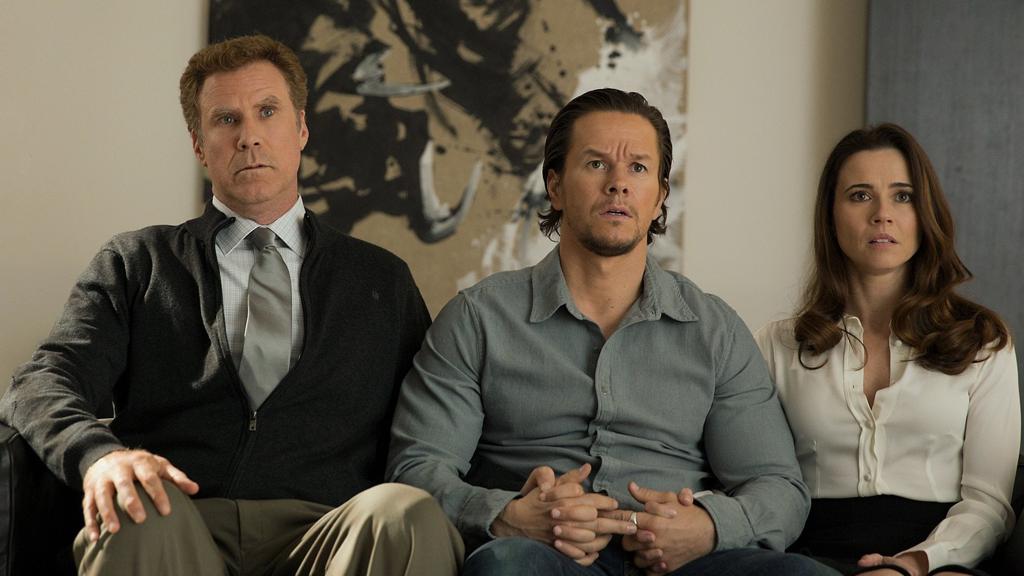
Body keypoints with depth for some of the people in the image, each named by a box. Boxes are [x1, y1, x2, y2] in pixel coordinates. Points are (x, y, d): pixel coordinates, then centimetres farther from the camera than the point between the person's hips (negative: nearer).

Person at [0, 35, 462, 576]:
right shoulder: (135, 263, 19)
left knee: (407, 513, -33)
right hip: (173, 531, 0)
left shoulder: (383, 281, 22)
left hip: (324, 532, 1)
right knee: (133, 509, -36)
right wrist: (98, 453, -20)